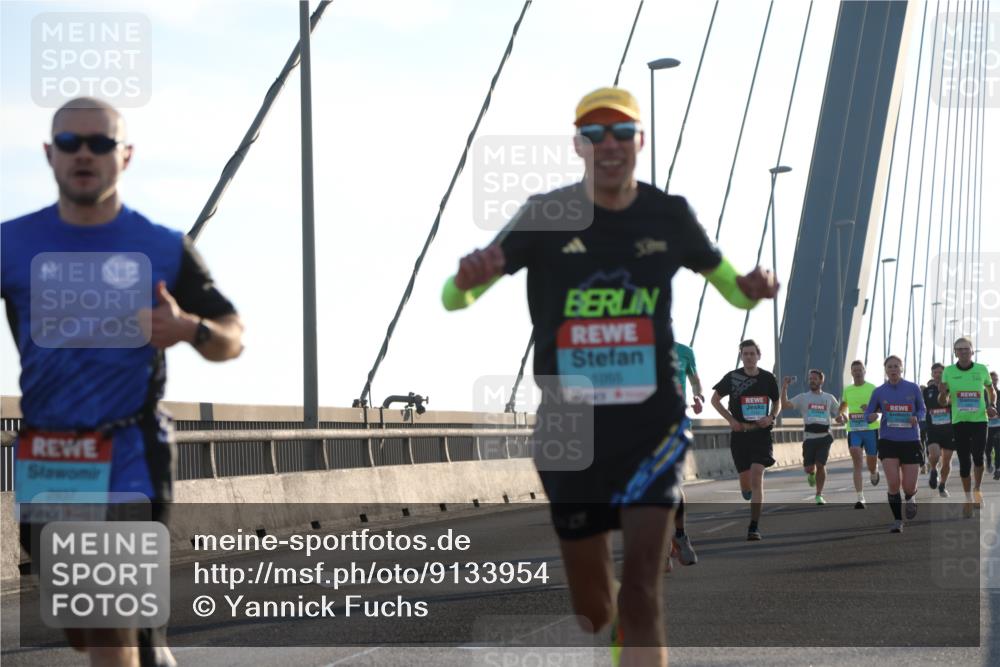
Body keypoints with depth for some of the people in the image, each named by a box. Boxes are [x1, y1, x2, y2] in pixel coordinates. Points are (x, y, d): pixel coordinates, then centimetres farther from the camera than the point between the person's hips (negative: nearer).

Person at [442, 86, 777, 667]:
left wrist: (752, 287, -9)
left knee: (642, 587, -15)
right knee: (593, 609, 10)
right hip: (569, 431, 1)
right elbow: (454, 299, -4)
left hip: (652, 426, -1)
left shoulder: (669, 215, 1)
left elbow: (730, 285, 15)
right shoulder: (545, 217, -4)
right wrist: (468, 279, -29)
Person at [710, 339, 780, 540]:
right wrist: (730, 419, -3)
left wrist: (771, 417, -5)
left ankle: (754, 528, -16)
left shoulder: (767, 378, 2)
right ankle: (749, 495, 46)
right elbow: (715, 399, 10)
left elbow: (777, 402, 16)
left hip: (761, 433, -1)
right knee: (745, 482, 5)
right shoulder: (732, 377, -2)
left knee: (757, 476, -16)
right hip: (740, 433, 1)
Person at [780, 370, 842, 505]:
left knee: (820, 465, -8)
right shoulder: (803, 397, 6)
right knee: (808, 467, -2)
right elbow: (784, 405, -6)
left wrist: (841, 418, -9)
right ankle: (811, 474, 36)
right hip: (809, 437, 0)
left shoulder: (829, 398, 11)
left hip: (825, 436, 0)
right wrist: (784, 388, -13)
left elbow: (838, 418, 15)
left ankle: (819, 495, 5)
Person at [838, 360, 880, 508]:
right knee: (857, 464, -12)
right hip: (853, 430, 2)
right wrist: (841, 414, 3)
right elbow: (843, 406, 25)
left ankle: (874, 472, 49)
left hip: (871, 429, -2)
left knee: (871, 465, 9)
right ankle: (860, 498, -15)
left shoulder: (872, 389, -2)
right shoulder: (847, 390, 9)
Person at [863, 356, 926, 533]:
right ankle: (897, 521, 4)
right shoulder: (879, 392, 2)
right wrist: (871, 417, -18)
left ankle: (910, 498, 37)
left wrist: (917, 418, -10)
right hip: (888, 441, 0)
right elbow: (867, 414, 6)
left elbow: (922, 410, 12)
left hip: (910, 441, 0)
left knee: (909, 487, -2)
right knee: (893, 483, -13)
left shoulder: (913, 388, 0)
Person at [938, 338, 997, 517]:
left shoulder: (982, 370, 1)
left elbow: (991, 390, 19)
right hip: (959, 421, 1)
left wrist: (992, 406, 1)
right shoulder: (948, 372, 1)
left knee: (978, 456, -16)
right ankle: (968, 499, 17)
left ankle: (977, 489, 11)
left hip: (980, 420, -1)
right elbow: (944, 403, 6)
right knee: (964, 461, 4)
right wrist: (943, 394, -17)